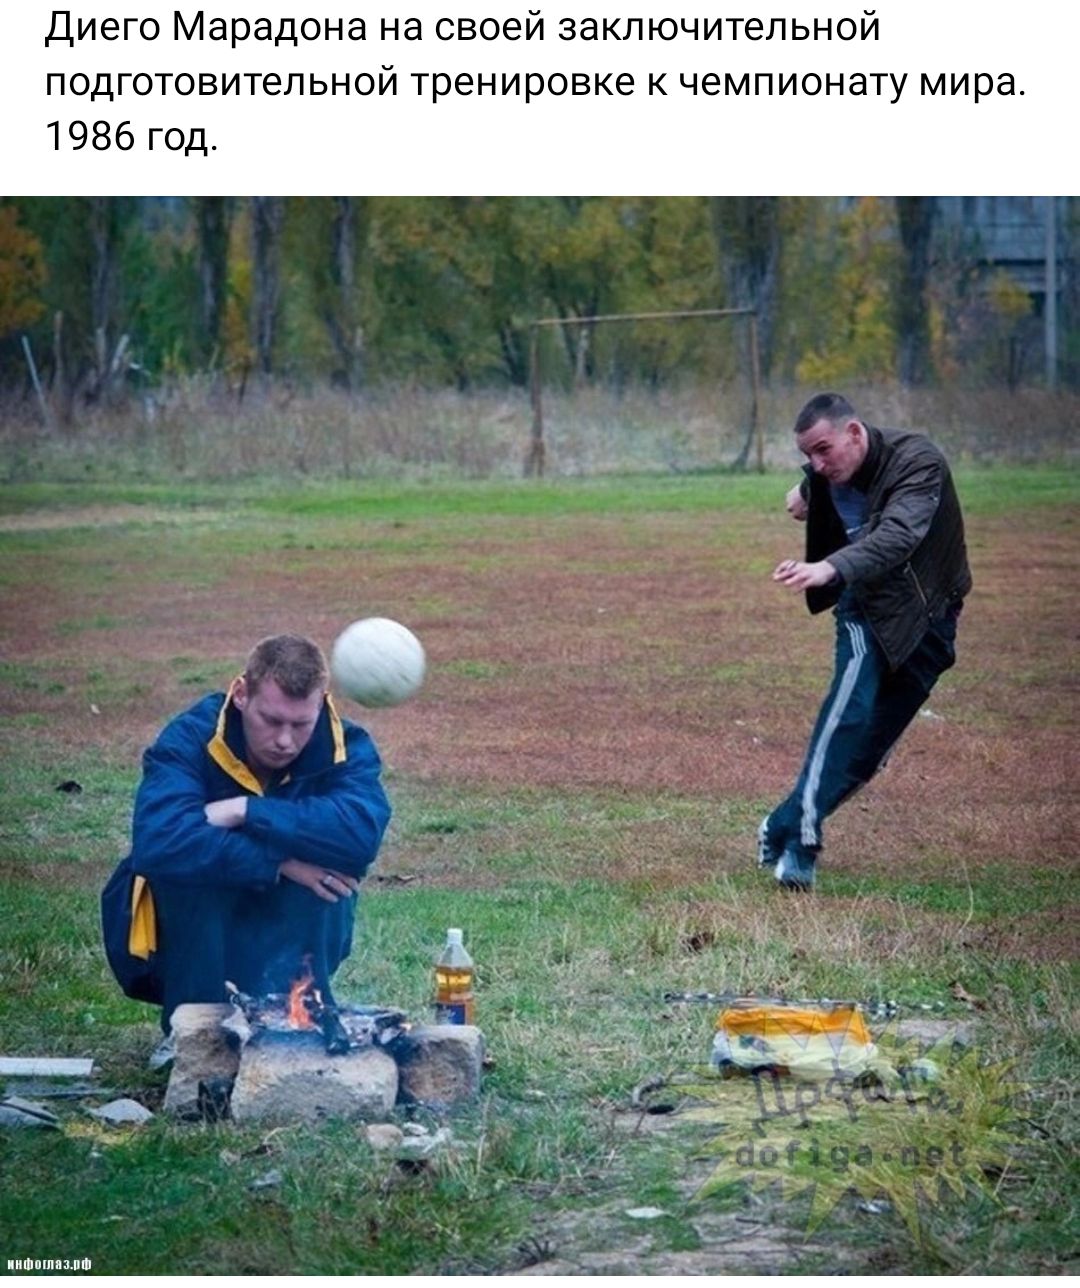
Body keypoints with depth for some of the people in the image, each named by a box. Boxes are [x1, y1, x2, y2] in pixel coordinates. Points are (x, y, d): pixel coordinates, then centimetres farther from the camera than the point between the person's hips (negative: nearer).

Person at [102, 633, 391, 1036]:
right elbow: (157, 844, -39)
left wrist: (246, 811, -37)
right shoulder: (192, 738, -21)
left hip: (290, 938, 1)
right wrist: (276, 863, -39)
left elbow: (363, 832, -38)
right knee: (190, 857, -32)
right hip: (187, 945, -1)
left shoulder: (346, 748, -16)